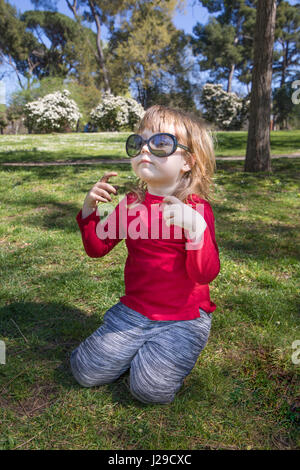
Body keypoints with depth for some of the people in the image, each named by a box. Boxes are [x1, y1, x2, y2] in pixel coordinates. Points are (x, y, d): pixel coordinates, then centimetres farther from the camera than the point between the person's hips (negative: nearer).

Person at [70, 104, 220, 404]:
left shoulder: (197, 208, -13)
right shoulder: (131, 203, 1)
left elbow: (206, 274, -21)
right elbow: (97, 248, 6)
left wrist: (196, 228, -38)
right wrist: (89, 209, -9)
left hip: (183, 317, -4)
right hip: (134, 310, 4)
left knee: (150, 388, -16)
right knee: (86, 371, 0)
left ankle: (173, 349, 14)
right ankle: (141, 346, 23)